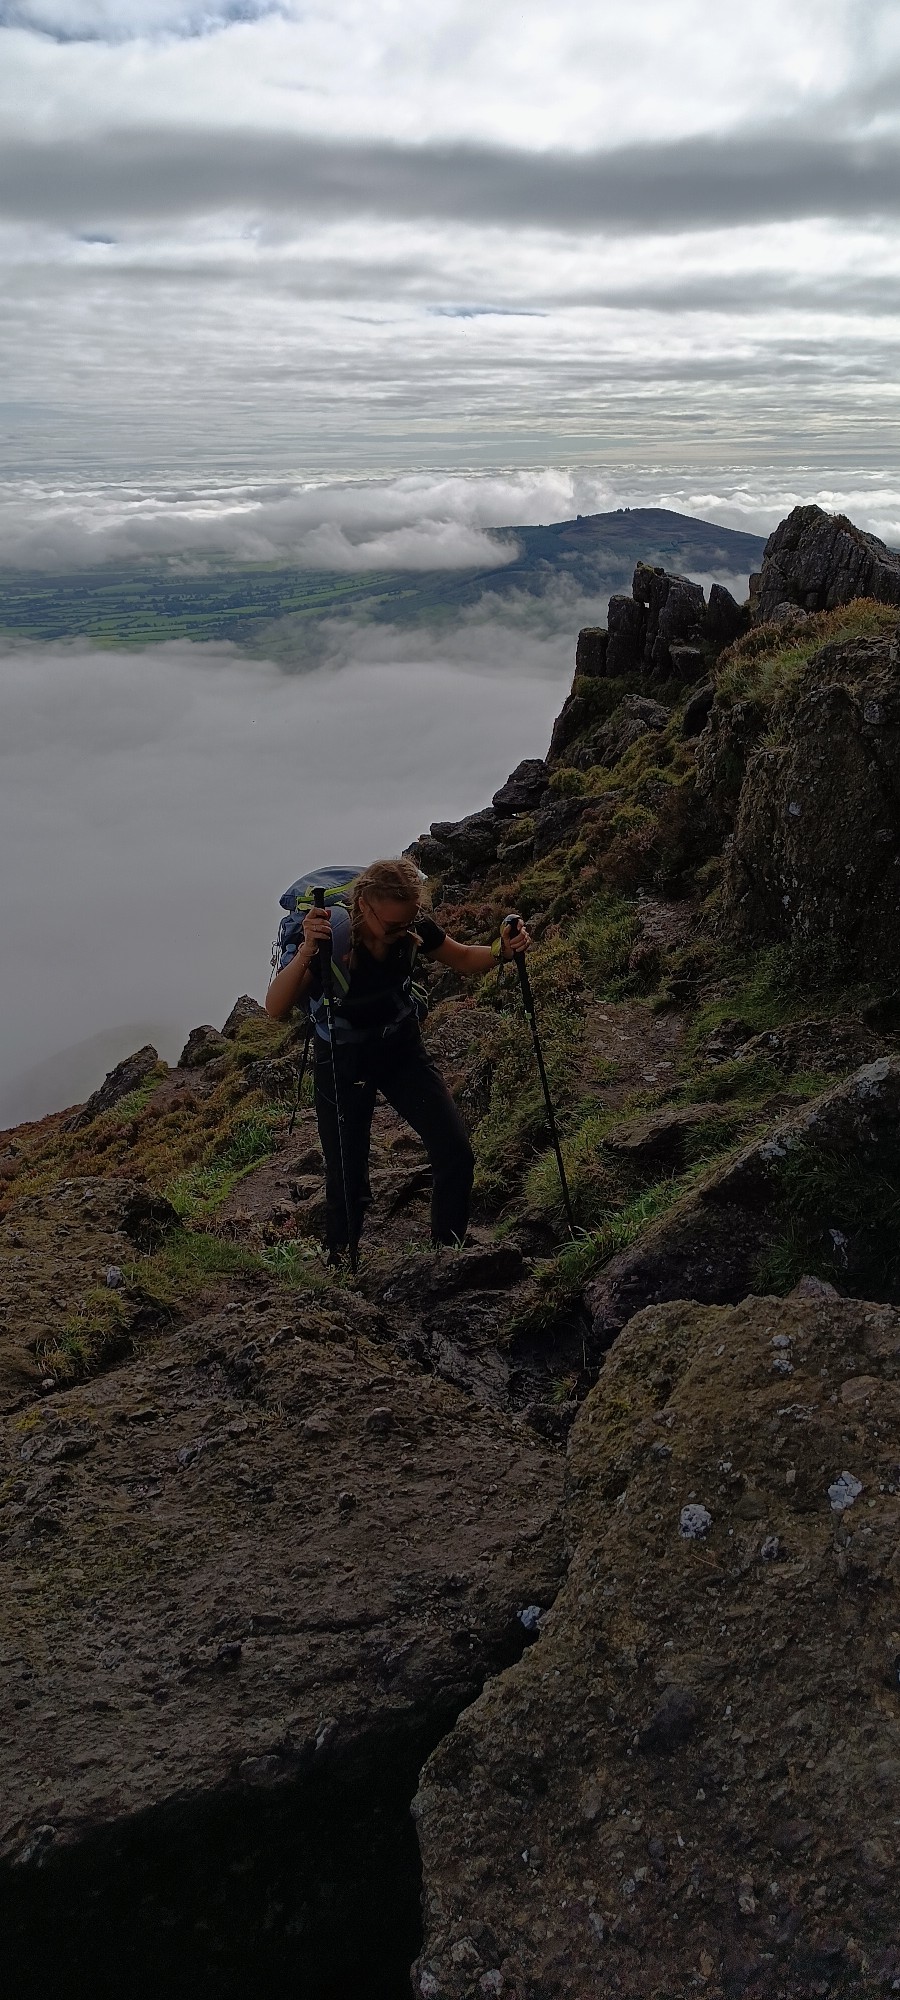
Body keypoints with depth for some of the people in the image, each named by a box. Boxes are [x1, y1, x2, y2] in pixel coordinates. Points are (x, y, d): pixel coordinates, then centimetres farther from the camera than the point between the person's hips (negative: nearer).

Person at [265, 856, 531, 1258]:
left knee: (455, 1154, -7)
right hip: (343, 1060, -3)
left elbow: (463, 959, 1)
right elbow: (276, 1009, -38)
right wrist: (306, 950, -54)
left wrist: (502, 950, -21)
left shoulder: (412, 925, -18)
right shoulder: (331, 936, -30)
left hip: (402, 1048, 4)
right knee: (347, 1180, -2)